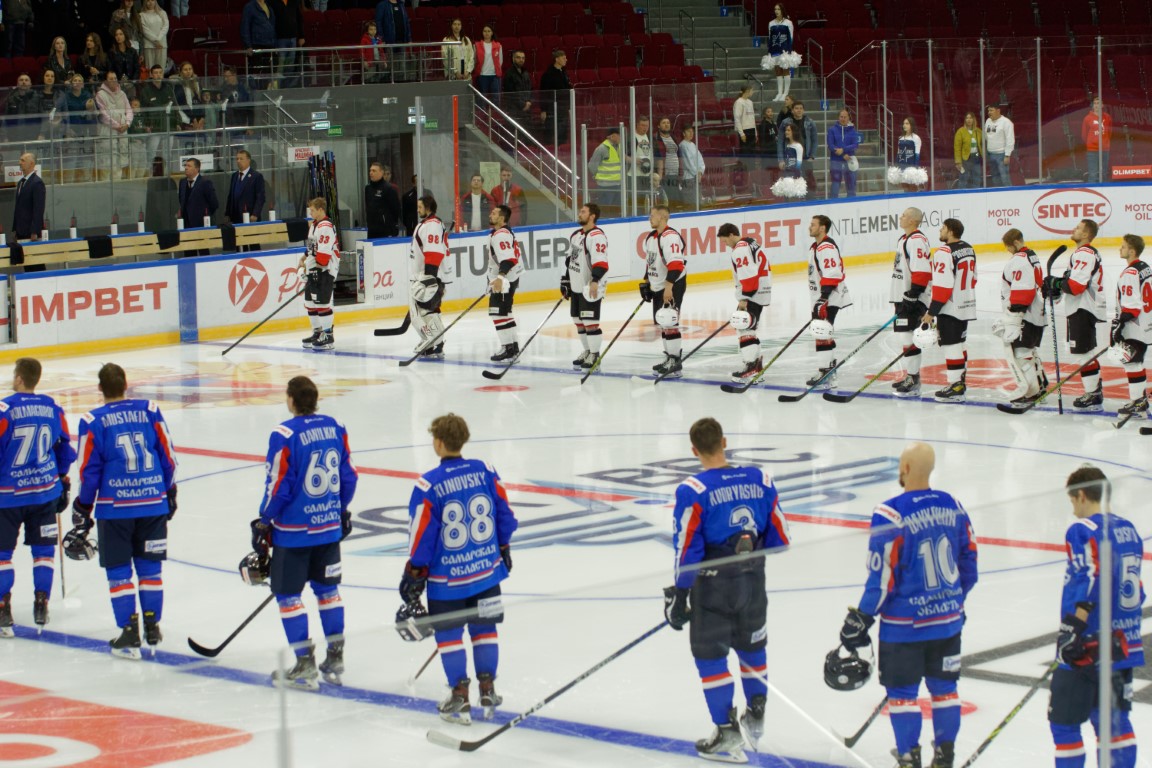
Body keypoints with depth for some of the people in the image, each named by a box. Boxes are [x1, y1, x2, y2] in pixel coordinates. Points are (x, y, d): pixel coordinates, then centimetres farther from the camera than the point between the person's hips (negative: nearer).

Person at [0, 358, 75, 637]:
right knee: (43, 549, 14)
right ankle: (41, 604, 14)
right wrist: (62, 480, 24)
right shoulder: (53, 409, 2)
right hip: (45, 491, 4)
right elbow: (64, 447, 12)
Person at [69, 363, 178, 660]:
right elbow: (168, 456, 5)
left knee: (119, 571, 5)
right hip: (153, 503, 3)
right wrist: (169, 493, 19)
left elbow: (89, 470, -4)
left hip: (114, 507, -2)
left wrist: (83, 510, 7)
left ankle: (129, 634, 3)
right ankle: (152, 627, 18)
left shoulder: (93, 421, -6)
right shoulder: (150, 411, 1)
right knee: (150, 567, 13)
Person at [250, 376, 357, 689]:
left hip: (293, 531, -6)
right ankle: (335, 660, 22)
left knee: (287, 594, 4)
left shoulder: (284, 435, -17)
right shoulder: (336, 428, 0)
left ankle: (305, 666, 3)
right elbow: (348, 476, 8)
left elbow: (278, 486, -15)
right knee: (327, 589, 18)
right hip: (330, 526, 6)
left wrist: (264, 522, -2)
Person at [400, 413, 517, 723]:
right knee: (484, 628, 16)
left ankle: (459, 698, 10)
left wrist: (414, 573, -1)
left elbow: (422, 535, -12)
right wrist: (503, 549, 21)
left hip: (446, 578, -4)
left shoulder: (428, 485, -17)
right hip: (487, 570, 4)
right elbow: (505, 514, 5)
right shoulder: (485, 471, -4)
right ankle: (487, 692, 19)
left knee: (448, 634, 9)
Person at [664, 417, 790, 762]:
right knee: (752, 646, 23)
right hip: (753, 583, 4)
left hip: (712, 587, -4)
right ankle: (756, 717, 36)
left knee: (710, 656, 8)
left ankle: (727, 734, 9)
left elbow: (687, 551, -16)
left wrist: (679, 596, -7)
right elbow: (780, 539, 3)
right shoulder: (761, 480, -4)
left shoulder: (693, 491, -17)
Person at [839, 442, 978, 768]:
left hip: (905, 623, -5)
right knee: (944, 686, 15)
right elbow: (969, 564, 9)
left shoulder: (891, 514, -18)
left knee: (902, 691, 6)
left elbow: (882, 576, -16)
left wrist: (862, 618, -6)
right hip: (948, 619, 5)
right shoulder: (953, 506, 0)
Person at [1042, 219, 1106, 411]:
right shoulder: (1089, 253, 19)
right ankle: (1095, 390, 25)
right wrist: (1057, 290, 9)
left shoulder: (1084, 254, -16)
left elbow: (1076, 285, -25)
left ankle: (1093, 396, -9)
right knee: (1087, 351, 17)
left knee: (1081, 352, -10)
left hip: (1083, 311, -11)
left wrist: (1057, 283, -11)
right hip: (1083, 309, 11)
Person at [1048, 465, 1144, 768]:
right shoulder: (1128, 530, 12)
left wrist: (1073, 626, -25)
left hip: (1089, 649, -8)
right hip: (1124, 645, 8)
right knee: (1114, 720, 14)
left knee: (1064, 721, -1)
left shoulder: (1083, 531, -12)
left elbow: (1091, 583, -24)